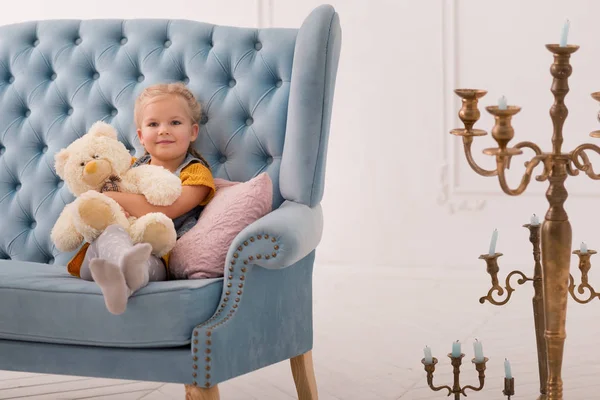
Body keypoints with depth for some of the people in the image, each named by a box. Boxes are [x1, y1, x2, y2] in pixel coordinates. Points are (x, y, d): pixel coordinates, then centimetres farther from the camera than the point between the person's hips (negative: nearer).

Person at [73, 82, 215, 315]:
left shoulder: (195, 173, 6)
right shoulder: (132, 167, 22)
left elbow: (162, 211, -11)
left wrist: (108, 196, -4)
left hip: (158, 257, -3)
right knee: (111, 233, -34)